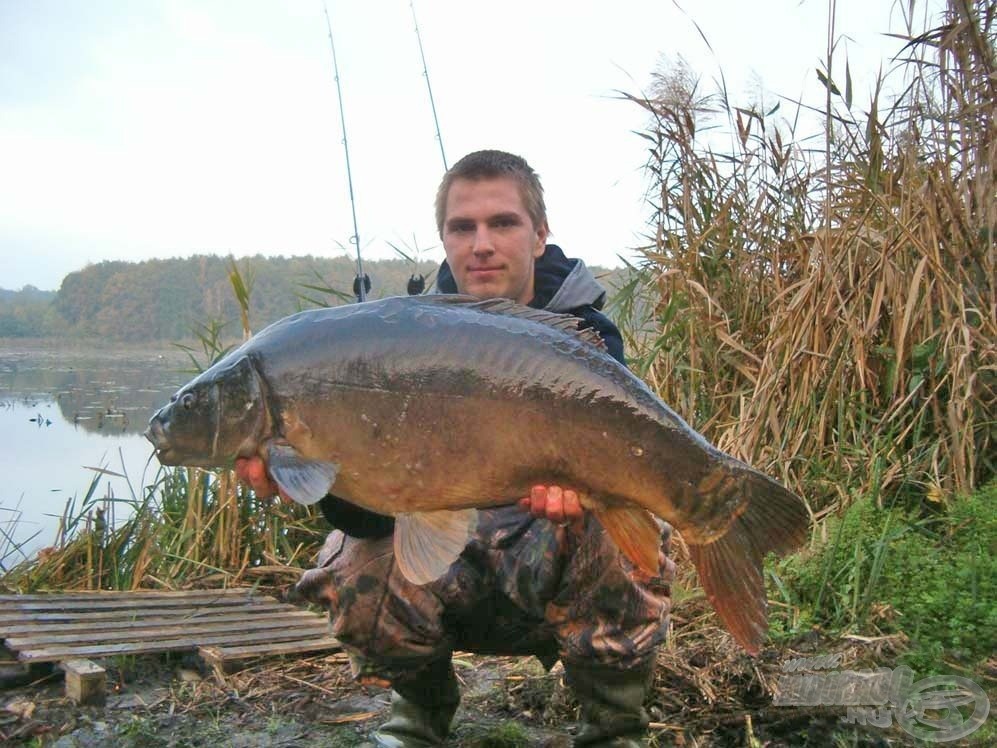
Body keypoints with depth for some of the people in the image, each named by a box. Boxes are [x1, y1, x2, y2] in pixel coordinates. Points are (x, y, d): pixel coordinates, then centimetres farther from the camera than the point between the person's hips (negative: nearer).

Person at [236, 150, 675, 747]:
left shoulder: (586, 336, -11)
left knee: (610, 546, -33)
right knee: (357, 573, -24)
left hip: (551, 550, -2)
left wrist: (575, 488, -49)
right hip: (452, 561, 3)